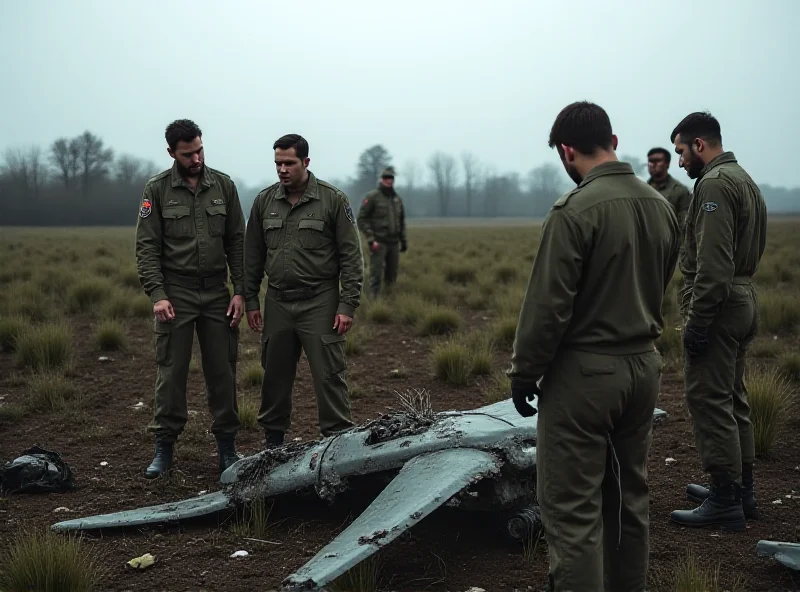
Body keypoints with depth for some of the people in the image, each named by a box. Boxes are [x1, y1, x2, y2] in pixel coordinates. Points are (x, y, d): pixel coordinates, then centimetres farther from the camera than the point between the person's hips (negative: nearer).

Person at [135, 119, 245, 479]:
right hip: (175, 293, -2)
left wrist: (240, 291, -1)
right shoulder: (157, 190, -1)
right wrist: (157, 294, -12)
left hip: (217, 292, 2)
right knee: (171, 372, 2)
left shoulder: (223, 186, 5)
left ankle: (227, 446, 16)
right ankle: (164, 447, 14)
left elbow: (237, 242, 6)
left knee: (222, 371, 5)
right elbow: (147, 246, -3)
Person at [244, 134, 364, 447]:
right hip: (277, 303, 4)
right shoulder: (264, 201, 7)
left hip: (320, 303, -4)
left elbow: (351, 256, -5)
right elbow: (253, 256, 13)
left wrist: (348, 305, -10)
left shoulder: (333, 200, -5)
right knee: (275, 376, 12)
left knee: (328, 375, -4)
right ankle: (273, 439, 26)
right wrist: (250, 301, 9)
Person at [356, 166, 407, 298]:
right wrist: (371, 240, -18)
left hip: (393, 243, 6)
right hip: (378, 243, -6)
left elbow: (401, 222, 19)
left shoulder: (397, 199, 12)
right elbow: (362, 219, -11)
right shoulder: (372, 197, -8)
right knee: (376, 275, -8)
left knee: (391, 275, 9)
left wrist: (404, 242, 13)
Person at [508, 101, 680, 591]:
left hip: (585, 372, -7)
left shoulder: (576, 210, -18)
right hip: (644, 367, 8)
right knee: (629, 499, 18)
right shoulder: (661, 206, 4)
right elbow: (657, 289, 12)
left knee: (572, 510, -1)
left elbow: (548, 305, -17)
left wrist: (524, 373, -7)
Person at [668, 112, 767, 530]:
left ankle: (724, 500, -2)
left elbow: (712, 264, -23)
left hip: (717, 306, -11)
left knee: (709, 401, -6)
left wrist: (696, 322, -21)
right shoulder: (745, 179, 17)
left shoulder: (714, 184, -15)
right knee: (733, 400, 16)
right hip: (743, 298, 11)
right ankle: (740, 489, 24)